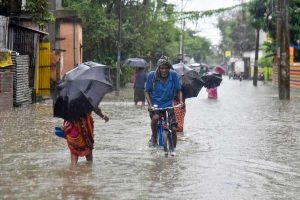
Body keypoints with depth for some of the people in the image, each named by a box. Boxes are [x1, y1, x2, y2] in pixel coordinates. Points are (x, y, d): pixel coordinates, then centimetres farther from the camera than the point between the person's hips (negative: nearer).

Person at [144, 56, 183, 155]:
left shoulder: (173, 75, -11)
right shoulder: (152, 75, -12)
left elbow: (178, 90, -1)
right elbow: (147, 91, -3)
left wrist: (180, 101, -17)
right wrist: (149, 104, -16)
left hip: (168, 105, 1)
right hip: (155, 105, -1)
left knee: (173, 128, -3)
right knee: (155, 117, -33)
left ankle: (173, 149, 19)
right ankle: (154, 137, -6)